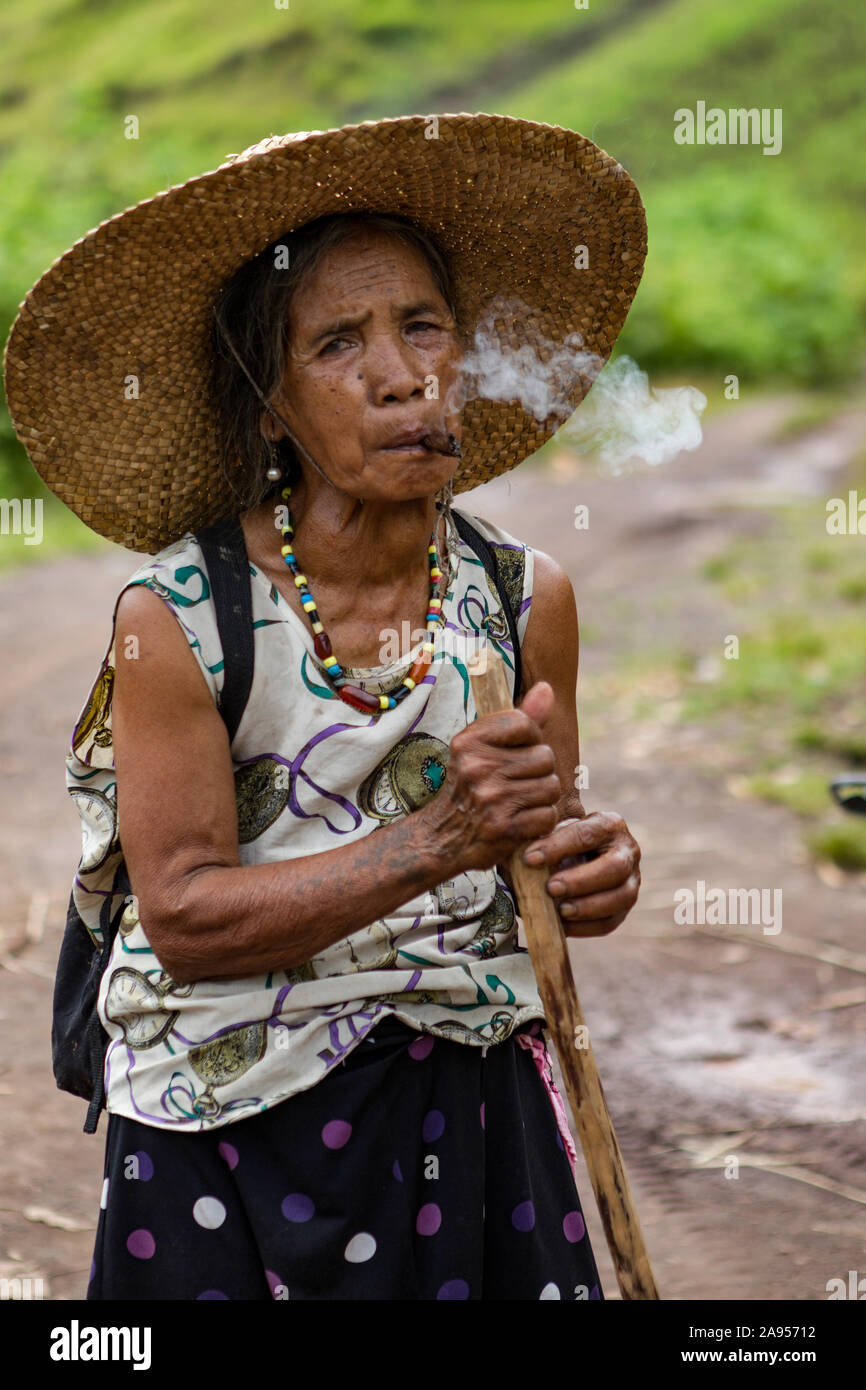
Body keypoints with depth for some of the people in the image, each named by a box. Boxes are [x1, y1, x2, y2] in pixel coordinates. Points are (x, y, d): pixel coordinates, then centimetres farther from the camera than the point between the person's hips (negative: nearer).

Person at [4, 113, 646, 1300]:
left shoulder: (527, 596, -4)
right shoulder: (176, 616, -14)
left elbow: (539, 839, 8)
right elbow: (184, 919, -17)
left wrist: (586, 865, -17)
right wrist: (437, 840, -27)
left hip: (467, 1100, 3)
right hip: (240, 1130, -3)